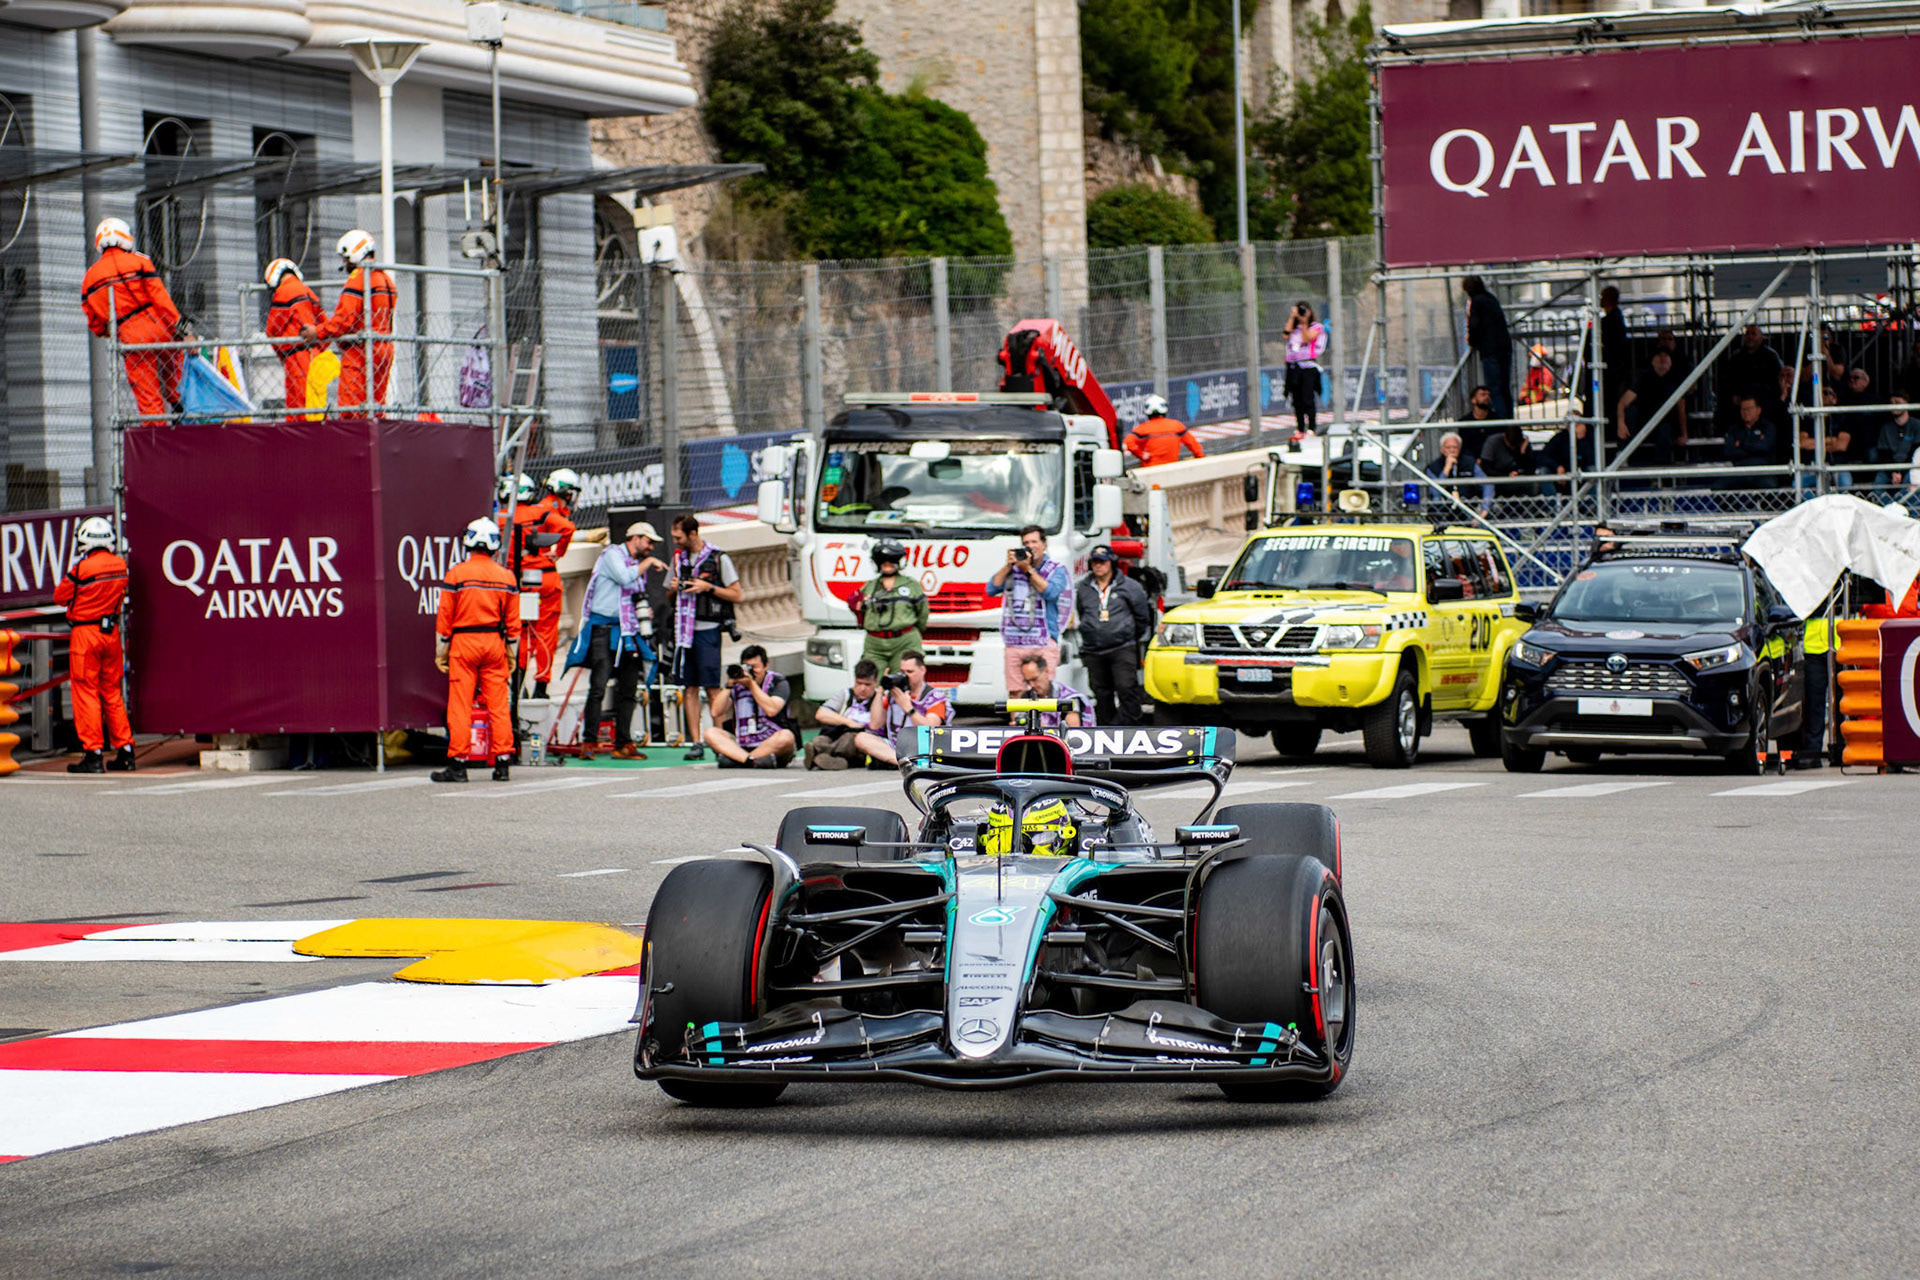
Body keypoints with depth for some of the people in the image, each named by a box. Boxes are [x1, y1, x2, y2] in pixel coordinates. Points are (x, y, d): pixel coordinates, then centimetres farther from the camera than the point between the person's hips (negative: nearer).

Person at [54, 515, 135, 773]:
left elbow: (60, 597, -4)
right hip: (112, 632, 5)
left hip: (85, 634, -5)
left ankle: (93, 754, -2)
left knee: (86, 693, 0)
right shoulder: (120, 565, -1)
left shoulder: (82, 568, -16)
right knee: (112, 693, 13)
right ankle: (125, 751, 13)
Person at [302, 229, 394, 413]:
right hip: (384, 349, 9)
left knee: (349, 406, -10)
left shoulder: (358, 277, -11)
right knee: (376, 404, 11)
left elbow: (346, 317, -17)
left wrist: (318, 332, -8)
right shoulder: (385, 279, 17)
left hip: (359, 349, -9)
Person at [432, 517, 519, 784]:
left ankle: (458, 763, -2)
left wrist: (441, 651, 4)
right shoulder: (505, 577, 4)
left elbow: (445, 616, -4)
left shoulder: (456, 574, -6)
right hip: (494, 642, 3)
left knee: (460, 704, -1)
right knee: (498, 704, 6)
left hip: (463, 642, -3)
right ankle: (502, 762, 5)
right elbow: (513, 621, 7)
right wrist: (512, 652, 16)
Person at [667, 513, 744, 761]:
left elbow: (737, 595, -2)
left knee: (712, 688, -9)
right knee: (689, 688, 3)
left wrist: (708, 587, -13)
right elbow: (669, 597, 24)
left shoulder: (719, 559, -3)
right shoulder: (678, 558, 14)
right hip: (683, 629, 5)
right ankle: (696, 743, 5)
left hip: (707, 629, -5)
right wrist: (674, 589, 1)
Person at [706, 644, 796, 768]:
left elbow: (771, 710, -17)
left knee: (786, 737, -35)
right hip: (742, 746, 3)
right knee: (711, 733, -19)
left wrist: (751, 685, -15)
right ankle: (752, 761, -42)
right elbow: (716, 712, -1)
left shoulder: (777, 681, 2)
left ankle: (735, 759, -35)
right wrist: (729, 685, -9)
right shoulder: (737, 684, 9)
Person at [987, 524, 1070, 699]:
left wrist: (1029, 570, -10)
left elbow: (1051, 592, -11)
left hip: (1044, 645, -3)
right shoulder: (1014, 569, 16)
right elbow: (992, 589, 7)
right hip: (1014, 644, 3)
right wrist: (1008, 566, -2)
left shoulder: (1056, 571, 7)